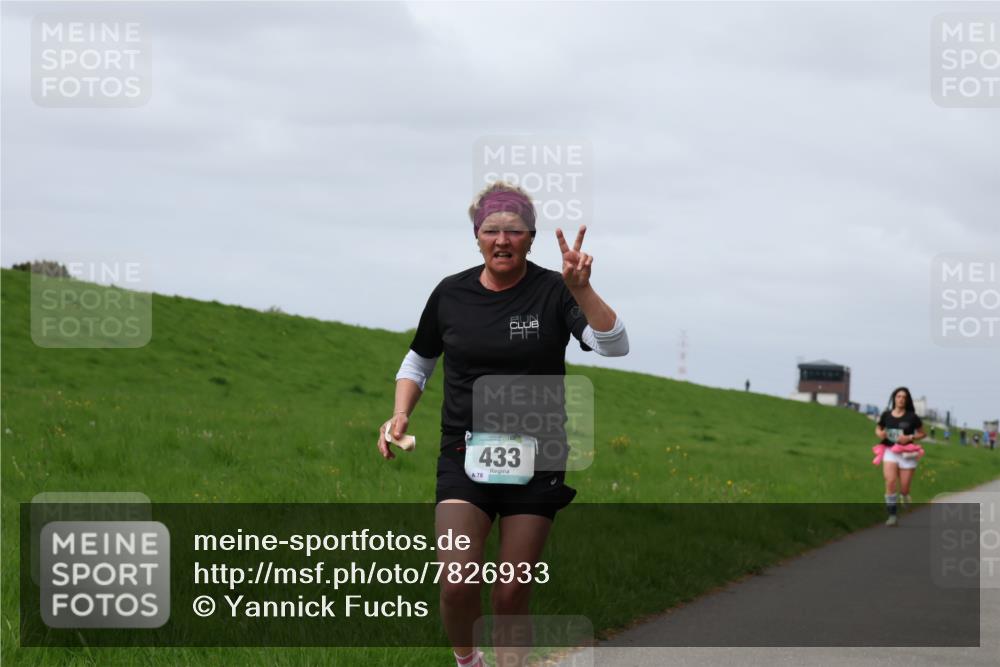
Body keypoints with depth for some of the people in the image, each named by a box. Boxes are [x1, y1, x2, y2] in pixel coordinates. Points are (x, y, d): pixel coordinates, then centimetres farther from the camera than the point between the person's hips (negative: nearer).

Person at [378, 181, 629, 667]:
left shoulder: (552, 293, -6)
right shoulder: (451, 294, 1)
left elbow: (614, 346, -21)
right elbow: (419, 362, 17)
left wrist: (582, 290, -34)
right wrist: (400, 415, 1)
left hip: (536, 460, -1)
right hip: (465, 457, 1)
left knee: (513, 592, 2)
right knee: (457, 583, -14)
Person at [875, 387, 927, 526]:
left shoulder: (912, 417, -3)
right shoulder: (886, 415, 2)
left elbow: (922, 433, 6)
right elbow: (878, 429, 18)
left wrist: (910, 438, -12)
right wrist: (879, 434, -6)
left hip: (906, 454, -1)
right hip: (889, 452, 1)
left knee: (904, 488, 1)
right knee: (890, 481, -20)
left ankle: (905, 499, 40)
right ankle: (892, 515, -12)